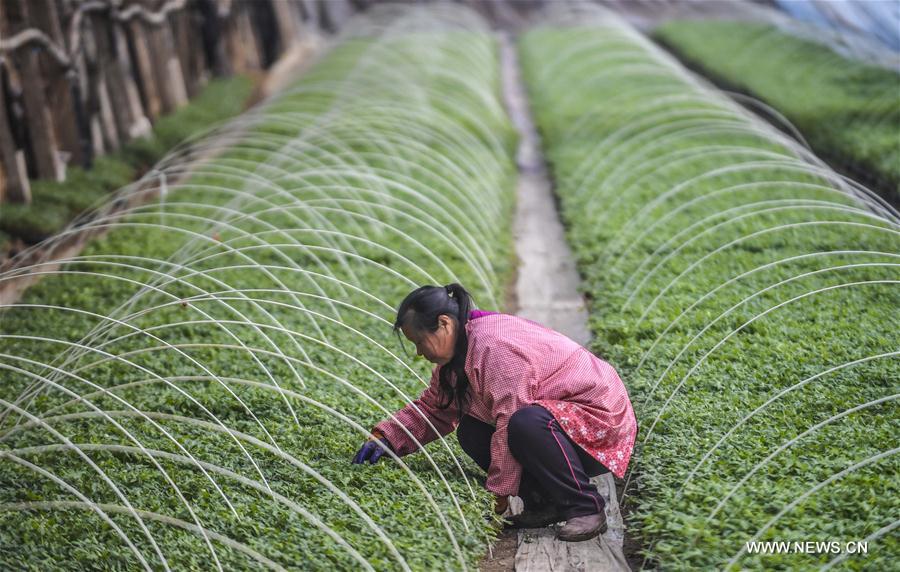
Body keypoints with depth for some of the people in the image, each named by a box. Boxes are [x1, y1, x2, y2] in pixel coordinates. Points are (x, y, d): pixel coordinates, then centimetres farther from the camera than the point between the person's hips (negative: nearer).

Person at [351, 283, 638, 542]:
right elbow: (431, 408, 13)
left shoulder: (495, 348, -27)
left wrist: (499, 492, -23)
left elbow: (510, 425, -29)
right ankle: (544, 503, 2)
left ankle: (586, 507, -20)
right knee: (471, 432, -3)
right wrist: (386, 438, -2)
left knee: (526, 424, -37)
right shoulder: (458, 352, 5)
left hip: (598, 420, -10)